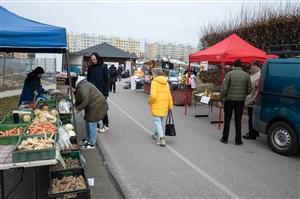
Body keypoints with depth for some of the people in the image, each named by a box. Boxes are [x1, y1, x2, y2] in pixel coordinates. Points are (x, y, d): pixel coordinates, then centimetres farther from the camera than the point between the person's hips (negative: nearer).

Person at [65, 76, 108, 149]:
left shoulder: (83, 87, -23)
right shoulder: (79, 86, 12)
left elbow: (85, 101, -26)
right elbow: (79, 100, 18)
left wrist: (78, 108, -15)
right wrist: (74, 105, 3)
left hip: (97, 106, -11)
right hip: (92, 106, 11)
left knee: (92, 123, -5)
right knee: (88, 122, 17)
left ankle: (92, 144, 5)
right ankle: (87, 139, 32)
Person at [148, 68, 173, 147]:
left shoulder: (154, 82, -12)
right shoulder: (166, 82, 7)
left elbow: (153, 95, -22)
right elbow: (169, 95, 7)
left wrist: (149, 101, -2)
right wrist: (170, 106, 14)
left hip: (157, 106, -7)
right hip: (164, 106, 7)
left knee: (157, 121, -2)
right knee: (160, 121, 21)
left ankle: (162, 139, -9)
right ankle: (156, 134, 37)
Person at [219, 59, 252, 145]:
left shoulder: (229, 74, -6)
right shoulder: (246, 75, 2)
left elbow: (224, 89, -10)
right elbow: (249, 89, 2)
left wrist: (221, 100, -4)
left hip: (229, 100, -2)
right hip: (241, 100, 2)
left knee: (227, 119, 9)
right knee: (238, 120, 10)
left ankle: (225, 138, 16)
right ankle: (238, 140, 14)